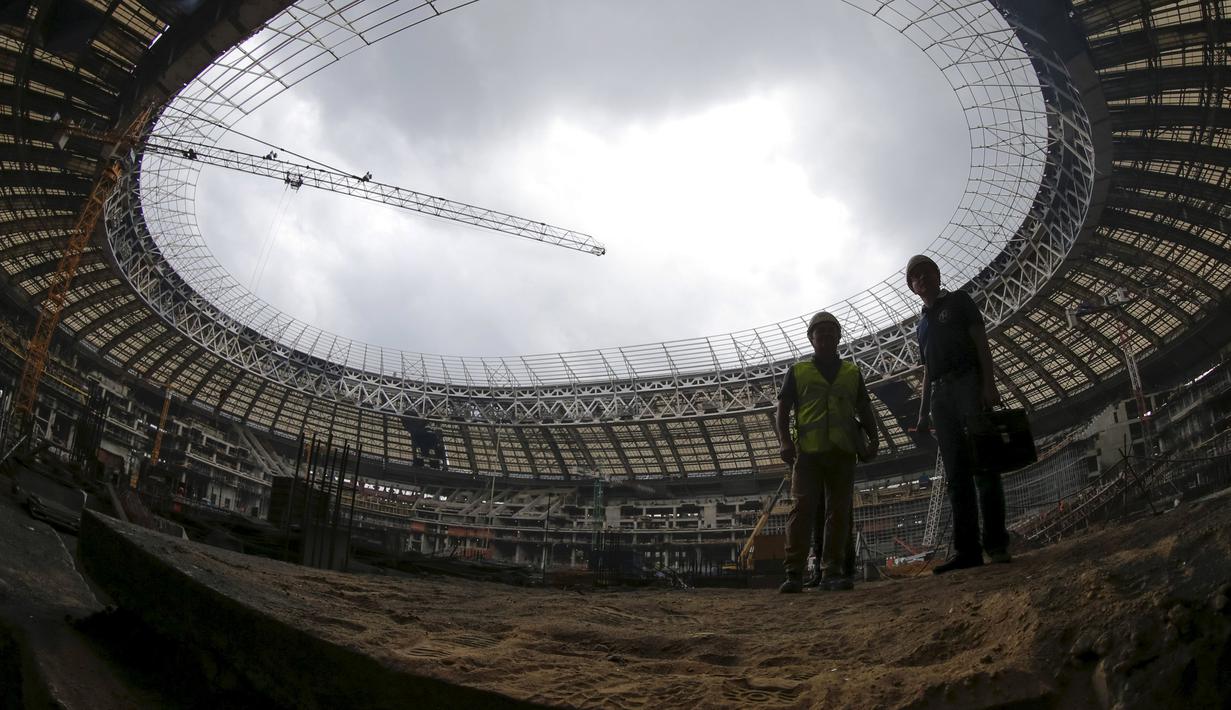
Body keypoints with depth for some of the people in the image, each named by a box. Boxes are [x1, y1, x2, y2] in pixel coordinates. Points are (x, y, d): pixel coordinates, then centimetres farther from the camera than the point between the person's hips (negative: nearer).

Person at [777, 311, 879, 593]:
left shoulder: (852, 372, 19)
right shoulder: (798, 371, 13)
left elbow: (865, 410, 19)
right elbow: (783, 409, 7)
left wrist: (873, 438, 3)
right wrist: (785, 440, -8)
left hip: (842, 452, 3)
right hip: (808, 451, -3)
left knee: (839, 512, 0)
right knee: (803, 507, -12)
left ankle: (832, 572, 3)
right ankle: (794, 573, -12)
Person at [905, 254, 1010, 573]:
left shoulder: (958, 301, 11)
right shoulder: (923, 322, 26)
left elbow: (981, 342, 0)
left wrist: (989, 384, -14)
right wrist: (923, 413, 16)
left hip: (968, 383, -6)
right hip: (940, 394, 6)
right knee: (955, 472, -2)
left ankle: (996, 544, -16)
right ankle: (966, 550, -6)